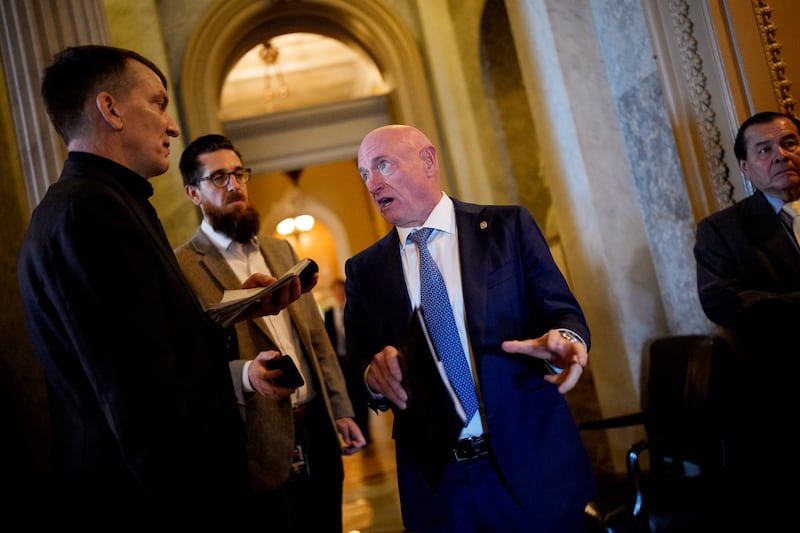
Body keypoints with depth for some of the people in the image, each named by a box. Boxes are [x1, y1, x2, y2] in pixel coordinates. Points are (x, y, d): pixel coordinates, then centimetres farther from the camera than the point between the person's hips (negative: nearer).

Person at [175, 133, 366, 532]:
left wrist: (340, 409, 10)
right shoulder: (182, 268, -8)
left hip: (318, 435, 6)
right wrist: (245, 375, -30)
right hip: (262, 451, -6)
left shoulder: (280, 250, 13)